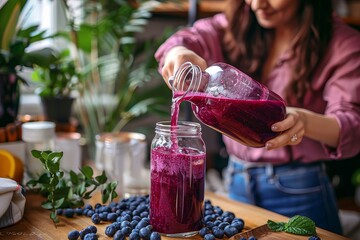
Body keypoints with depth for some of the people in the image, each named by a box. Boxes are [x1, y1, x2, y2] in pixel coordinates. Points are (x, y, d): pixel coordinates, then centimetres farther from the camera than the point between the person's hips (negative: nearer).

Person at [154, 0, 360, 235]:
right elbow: (192, 39, -14)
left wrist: (303, 121, -42)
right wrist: (179, 53, -38)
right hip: (236, 182, 4)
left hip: (298, 190, -3)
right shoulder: (238, 25, 1)